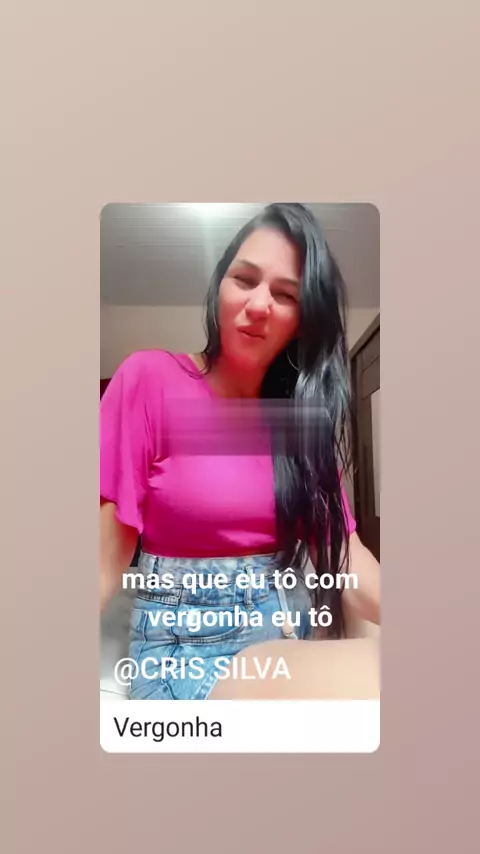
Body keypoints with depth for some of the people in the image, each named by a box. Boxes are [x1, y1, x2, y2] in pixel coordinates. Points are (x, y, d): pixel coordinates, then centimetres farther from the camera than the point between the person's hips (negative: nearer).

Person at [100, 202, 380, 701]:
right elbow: (107, 558, -12)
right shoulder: (150, 379, -10)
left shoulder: (308, 412, 5)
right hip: (185, 641, -4)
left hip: (290, 627, 5)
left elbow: (340, 547, -3)